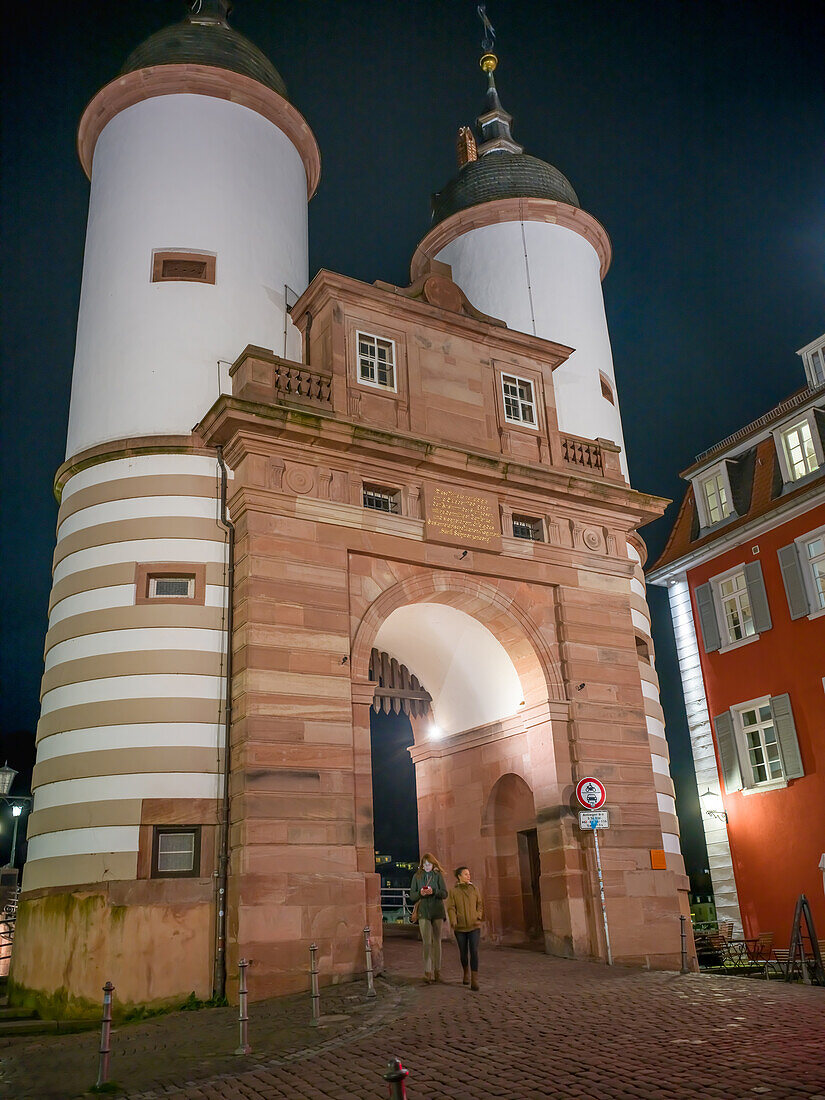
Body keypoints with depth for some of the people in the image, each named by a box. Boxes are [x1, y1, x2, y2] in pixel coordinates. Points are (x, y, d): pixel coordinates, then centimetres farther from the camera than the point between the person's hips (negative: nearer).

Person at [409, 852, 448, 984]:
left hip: (437, 911, 1)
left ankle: (437, 971, 19)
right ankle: (428, 973, -7)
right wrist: (420, 893, -15)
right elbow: (412, 896, 6)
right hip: (423, 912, -1)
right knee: (427, 942, -8)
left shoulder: (438, 875, 4)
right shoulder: (417, 876, 6)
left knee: (437, 942, 8)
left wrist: (433, 892, -20)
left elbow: (444, 893, -2)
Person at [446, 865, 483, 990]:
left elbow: (480, 904, 10)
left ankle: (474, 980, -10)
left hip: (474, 926, 0)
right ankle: (466, 972, 36)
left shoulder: (474, 888, 3)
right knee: (463, 952, 9)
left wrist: (479, 916, -6)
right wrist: (453, 921, -19)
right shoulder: (453, 891, -1)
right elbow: (451, 908, -4)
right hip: (460, 928, 0)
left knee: (474, 952, -12)